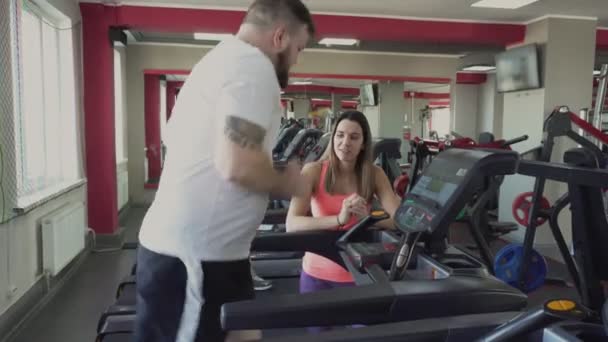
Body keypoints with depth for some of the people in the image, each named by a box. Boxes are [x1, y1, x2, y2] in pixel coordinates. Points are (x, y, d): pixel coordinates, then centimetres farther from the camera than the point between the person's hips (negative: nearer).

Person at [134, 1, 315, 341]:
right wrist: (286, 183, -7)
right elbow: (237, 164, -26)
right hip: (193, 255, -10)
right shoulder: (253, 64, -14)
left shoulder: (224, 57, 19)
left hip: (194, 244, 10)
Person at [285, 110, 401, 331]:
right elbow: (291, 224, -23)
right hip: (316, 273, -1)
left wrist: (367, 217, -34)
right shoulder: (313, 171, -12)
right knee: (318, 332, 16)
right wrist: (339, 219, -37)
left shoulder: (374, 175, -5)